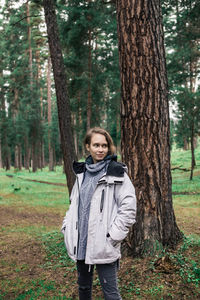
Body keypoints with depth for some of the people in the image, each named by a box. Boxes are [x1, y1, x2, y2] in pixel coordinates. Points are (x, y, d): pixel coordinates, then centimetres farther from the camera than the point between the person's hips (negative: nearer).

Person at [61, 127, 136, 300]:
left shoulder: (116, 172, -8)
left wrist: (114, 235, -15)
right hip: (81, 242, 6)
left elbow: (129, 207, -12)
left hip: (103, 245, -6)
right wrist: (67, 227, 9)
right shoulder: (82, 171, 10)